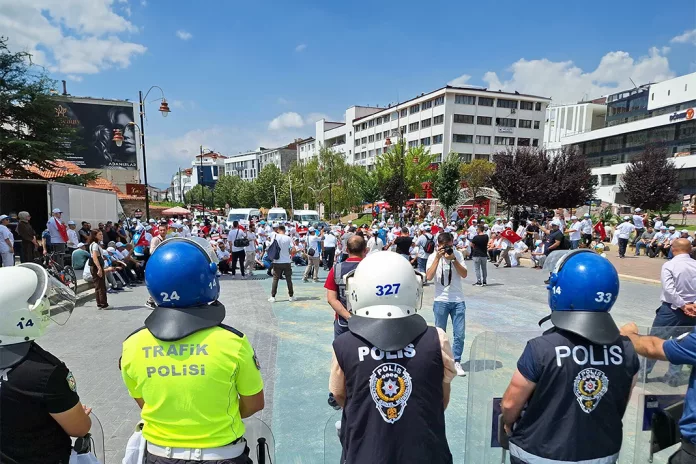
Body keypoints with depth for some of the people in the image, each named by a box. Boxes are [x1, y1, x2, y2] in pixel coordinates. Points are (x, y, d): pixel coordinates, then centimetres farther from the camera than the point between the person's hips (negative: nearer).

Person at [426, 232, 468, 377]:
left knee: (459, 334, 2)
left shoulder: (457, 255, 2)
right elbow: (428, 277, -16)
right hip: (441, 301, -1)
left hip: (458, 301, 2)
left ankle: (456, 362, 17)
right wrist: (438, 257, -18)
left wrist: (453, 259, -16)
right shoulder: (433, 257, -2)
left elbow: (464, 275, -6)